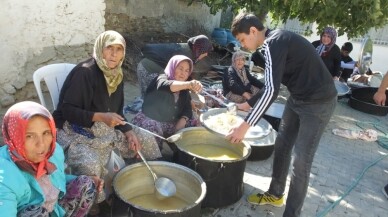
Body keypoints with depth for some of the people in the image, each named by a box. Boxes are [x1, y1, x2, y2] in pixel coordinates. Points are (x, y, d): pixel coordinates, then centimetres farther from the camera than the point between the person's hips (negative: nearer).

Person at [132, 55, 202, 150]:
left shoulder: (184, 90, 11)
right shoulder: (162, 79, -9)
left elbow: (187, 109, 6)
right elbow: (165, 85, -35)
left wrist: (182, 122, -17)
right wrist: (189, 84, -53)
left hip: (171, 124, 6)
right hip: (150, 122, -6)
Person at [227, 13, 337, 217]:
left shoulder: (273, 43, -21)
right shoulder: (275, 41, 9)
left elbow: (271, 91, -30)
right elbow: (271, 85, 17)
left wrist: (245, 126, -28)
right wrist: (247, 104, 19)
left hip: (318, 102, -10)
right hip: (298, 98, 10)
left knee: (301, 160, -4)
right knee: (282, 145, 16)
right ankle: (275, 194, 34)